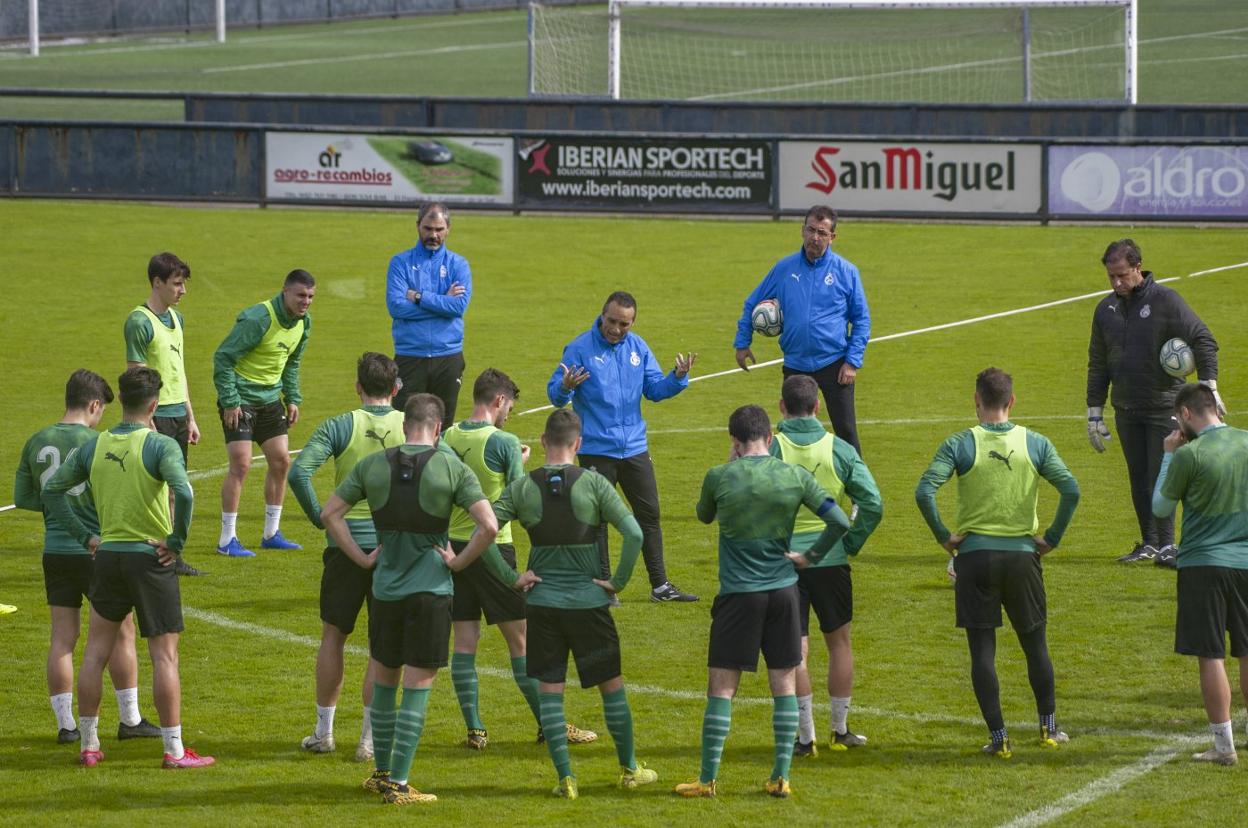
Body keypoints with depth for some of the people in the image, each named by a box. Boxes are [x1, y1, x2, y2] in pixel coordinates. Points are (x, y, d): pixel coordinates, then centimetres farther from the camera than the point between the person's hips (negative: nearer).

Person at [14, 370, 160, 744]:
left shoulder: (37, 442, 3)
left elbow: (22, 497, 9)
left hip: (55, 551, 5)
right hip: (96, 551, -5)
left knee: (62, 637, 7)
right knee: (121, 632, 8)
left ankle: (65, 723, 7)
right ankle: (130, 720, 13)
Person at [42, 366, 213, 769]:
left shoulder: (94, 446, 3)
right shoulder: (160, 446, -13)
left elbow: (52, 490, 11)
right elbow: (183, 493, -27)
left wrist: (84, 536, 12)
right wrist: (176, 541, -14)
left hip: (108, 555, 4)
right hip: (151, 558, -4)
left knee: (96, 652, 14)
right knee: (164, 655, 1)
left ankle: (88, 744, 18)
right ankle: (174, 751, 3)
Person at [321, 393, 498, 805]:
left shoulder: (372, 466, 1)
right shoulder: (453, 469, -8)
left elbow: (329, 514, 2)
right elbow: (489, 526, -16)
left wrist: (362, 557, 6)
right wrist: (458, 562, -4)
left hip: (385, 587, 3)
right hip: (431, 588, -3)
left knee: (384, 682, 18)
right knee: (417, 689, 1)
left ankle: (382, 772, 28)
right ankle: (398, 785, -1)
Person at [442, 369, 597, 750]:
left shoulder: (448, 438, 2)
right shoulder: (504, 443, -13)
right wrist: (522, 462, 10)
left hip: (454, 545, 5)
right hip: (493, 546, -5)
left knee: (464, 639, 6)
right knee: (520, 638, 3)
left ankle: (474, 729, 5)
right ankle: (549, 725, 8)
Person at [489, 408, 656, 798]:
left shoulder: (522, 487, -3)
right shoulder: (593, 484, -7)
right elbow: (634, 534, -14)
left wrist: (512, 577, -1)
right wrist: (618, 581, -4)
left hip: (542, 602, 1)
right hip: (588, 601, -1)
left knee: (549, 690, 7)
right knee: (612, 685, 13)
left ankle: (565, 777, 3)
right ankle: (629, 769, 23)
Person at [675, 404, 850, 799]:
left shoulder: (720, 477, -7)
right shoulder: (795, 476, -3)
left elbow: (703, 515, 14)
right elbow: (840, 522, -5)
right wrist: (809, 557, 7)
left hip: (738, 593, -2)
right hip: (783, 589, 2)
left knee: (721, 687, 3)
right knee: (783, 683, 9)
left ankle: (707, 779, 4)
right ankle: (781, 777, 7)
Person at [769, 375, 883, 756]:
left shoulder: (770, 449, -8)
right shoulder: (839, 449, -2)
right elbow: (872, 504, -6)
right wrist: (850, 543, 5)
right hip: (830, 559, 2)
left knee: (795, 651, 2)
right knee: (839, 643, 17)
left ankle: (806, 736, 2)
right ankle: (841, 730, 22)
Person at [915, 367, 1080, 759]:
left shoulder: (960, 444, -6)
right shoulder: (1035, 444, 0)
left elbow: (925, 491, -17)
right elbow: (1070, 490, -9)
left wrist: (944, 536, -6)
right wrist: (1052, 538, 0)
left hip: (974, 554, -2)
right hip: (1022, 554, 2)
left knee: (982, 649, 4)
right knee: (1035, 642, 17)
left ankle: (998, 737, 1)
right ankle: (1048, 727, 24)